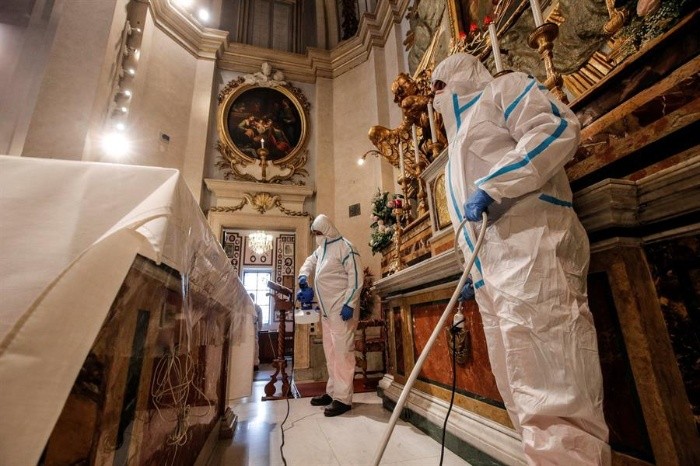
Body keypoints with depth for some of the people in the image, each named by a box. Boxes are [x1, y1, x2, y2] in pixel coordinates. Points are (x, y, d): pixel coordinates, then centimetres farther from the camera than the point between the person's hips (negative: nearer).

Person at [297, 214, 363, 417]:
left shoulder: (345, 247, -12)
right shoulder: (321, 249, 15)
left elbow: (356, 277, -17)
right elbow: (310, 261, 29)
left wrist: (349, 304, -22)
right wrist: (303, 275, 7)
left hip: (342, 309, -9)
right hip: (327, 310, 9)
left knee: (342, 352, -5)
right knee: (330, 352, 15)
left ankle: (343, 398, 4)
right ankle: (333, 391, 27)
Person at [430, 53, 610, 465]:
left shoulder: (505, 88, 12)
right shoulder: (461, 135, 33)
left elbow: (558, 128, -10)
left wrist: (491, 187, -16)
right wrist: (472, 273, 25)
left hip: (532, 251, -9)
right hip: (491, 268, 9)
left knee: (552, 391, -11)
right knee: (521, 391, 8)